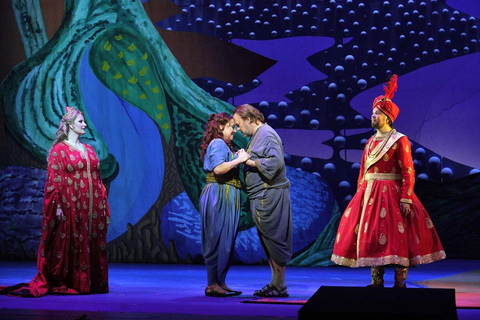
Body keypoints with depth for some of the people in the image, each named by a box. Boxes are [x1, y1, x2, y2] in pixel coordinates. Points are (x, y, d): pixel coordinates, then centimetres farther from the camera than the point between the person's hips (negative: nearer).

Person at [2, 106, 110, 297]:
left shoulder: (89, 150, 17)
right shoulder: (59, 150, -2)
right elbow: (54, 180, -8)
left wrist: (104, 204, 11)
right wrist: (58, 206, -16)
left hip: (92, 208, 6)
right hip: (71, 208, -6)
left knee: (92, 245, 7)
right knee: (68, 246, -3)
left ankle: (91, 283, 15)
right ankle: (64, 284, 4)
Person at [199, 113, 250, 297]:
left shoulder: (223, 145, 24)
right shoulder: (218, 143, -8)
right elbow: (218, 168, -23)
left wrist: (240, 159, 14)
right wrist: (239, 159, -15)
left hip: (227, 198, 10)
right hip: (219, 195, -10)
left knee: (226, 241, 10)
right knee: (218, 240, -10)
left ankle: (220, 283, 13)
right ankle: (212, 285, -7)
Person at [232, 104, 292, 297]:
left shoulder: (266, 134, -11)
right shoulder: (256, 135, 20)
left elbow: (276, 161, -23)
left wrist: (251, 162, -15)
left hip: (269, 194, -10)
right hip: (261, 196, 10)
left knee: (273, 239, -6)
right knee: (268, 240, 12)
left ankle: (280, 286, 0)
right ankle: (275, 283, 18)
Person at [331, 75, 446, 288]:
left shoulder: (400, 141, -6)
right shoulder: (371, 142, 14)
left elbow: (408, 172, -13)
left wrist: (406, 199, -20)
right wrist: (360, 195, 11)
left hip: (392, 194, -7)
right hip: (370, 194, 7)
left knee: (397, 237, -3)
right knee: (372, 236, 7)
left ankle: (400, 284, 4)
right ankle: (376, 282, 15)